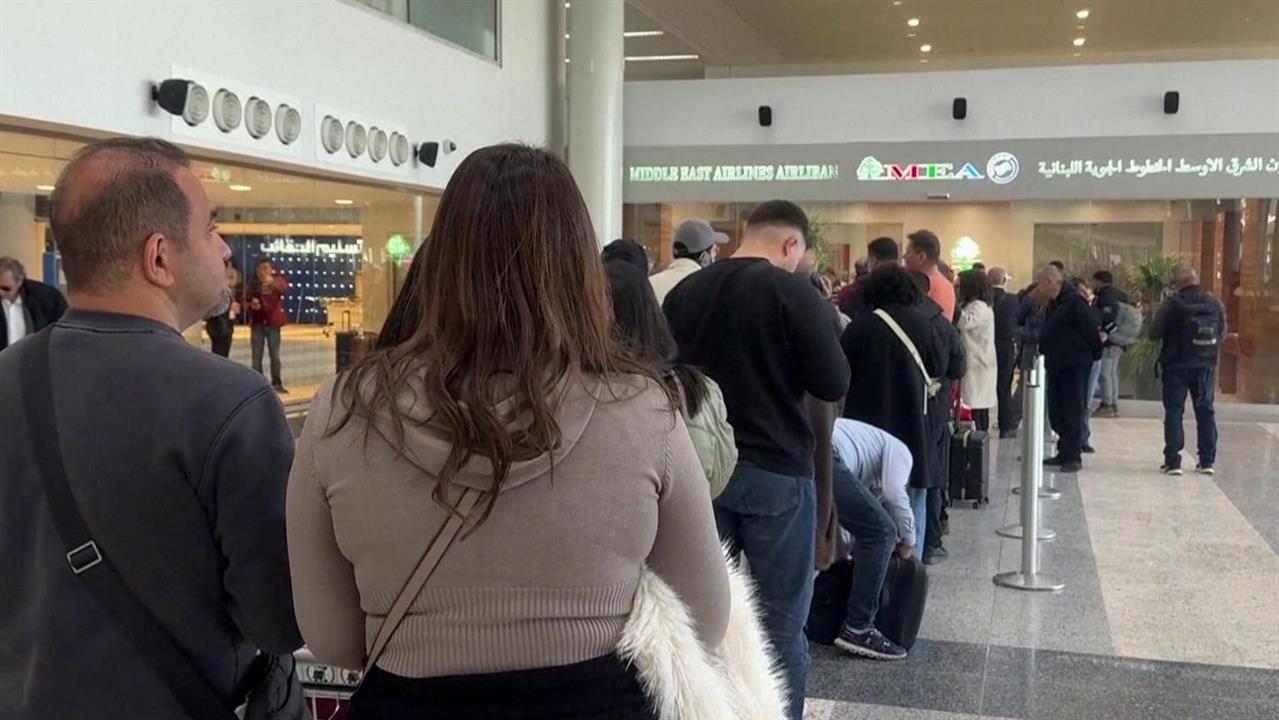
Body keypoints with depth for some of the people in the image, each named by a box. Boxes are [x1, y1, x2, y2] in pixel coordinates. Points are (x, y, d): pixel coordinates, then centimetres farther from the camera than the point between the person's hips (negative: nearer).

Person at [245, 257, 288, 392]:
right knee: (257, 356, 2)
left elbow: (284, 287, -25)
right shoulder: (252, 283, 2)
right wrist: (251, 303, -19)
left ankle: (277, 384, 14)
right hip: (257, 323, 0)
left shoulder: (277, 280, -2)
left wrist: (273, 282, -46)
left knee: (275, 355, 5)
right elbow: (246, 300, 4)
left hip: (273, 322, 0)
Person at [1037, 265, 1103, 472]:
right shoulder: (1054, 303, 15)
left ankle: (1073, 457, -1)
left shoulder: (1074, 302, -15)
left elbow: (1091, 329, -15)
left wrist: (1094, 353, -8)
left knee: (1072, 413, -5)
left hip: (1075, 366, -9)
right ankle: (1065, 453, 20)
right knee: (1056, 413, 12)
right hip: (1056, 366, 9)